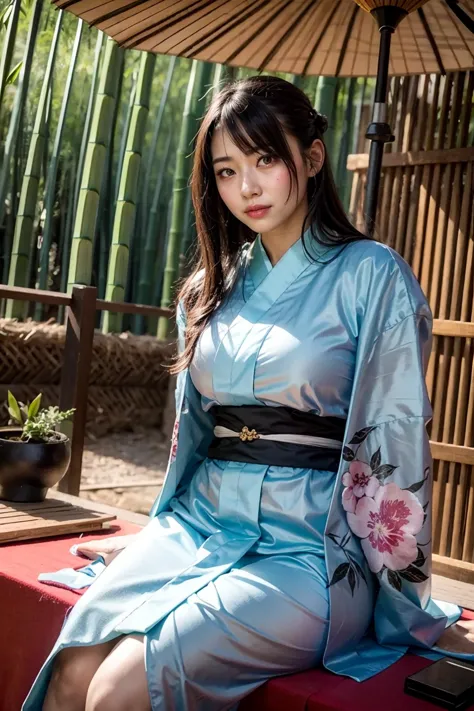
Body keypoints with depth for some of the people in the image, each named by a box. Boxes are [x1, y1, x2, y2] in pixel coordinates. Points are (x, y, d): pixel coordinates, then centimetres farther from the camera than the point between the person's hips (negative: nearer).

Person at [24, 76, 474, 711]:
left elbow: (394, 443, -5)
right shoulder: (213, 287, 13)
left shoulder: (372, 276, -5)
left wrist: (410, 605, -1)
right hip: (200, 528, 5)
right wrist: (154, 539, 24)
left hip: (311, 548, -4)